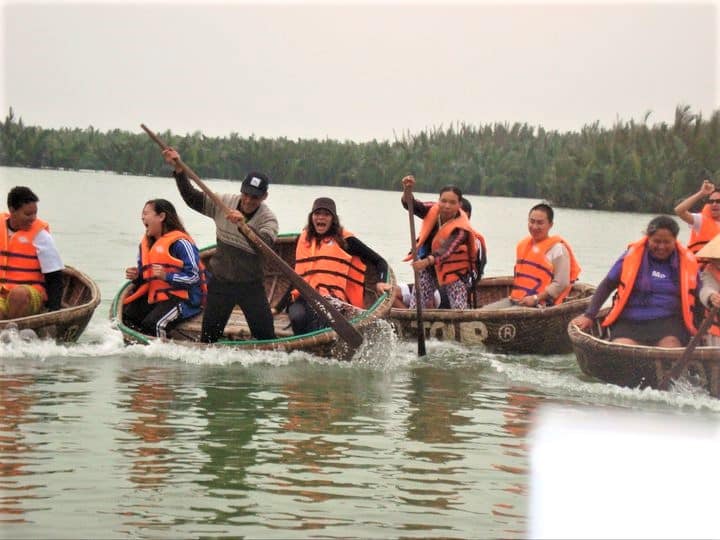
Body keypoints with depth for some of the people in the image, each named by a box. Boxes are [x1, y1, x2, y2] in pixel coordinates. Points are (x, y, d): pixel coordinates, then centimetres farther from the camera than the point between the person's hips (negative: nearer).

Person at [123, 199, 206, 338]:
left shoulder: (180, 243, -13)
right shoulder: (145, 244, 14)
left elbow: (194, 277, -18)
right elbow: (146, 279, 23)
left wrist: (166, 276, -26)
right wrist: (136, 277, 0)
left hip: (182, 297, -8)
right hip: (153, 297, 8)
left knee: (153, 324, -29)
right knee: (126, 316, -9)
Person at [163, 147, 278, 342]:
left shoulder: (268, 219, -15)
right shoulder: (224, 202, -3)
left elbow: (264, 244, -34)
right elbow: (192, 198, -1)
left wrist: (243, 224, -50)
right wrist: (179, 169, -12)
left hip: (251, 285, -2)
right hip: (220, 282, 2)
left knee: (266, 338, 1)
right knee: (208, 336, 8)